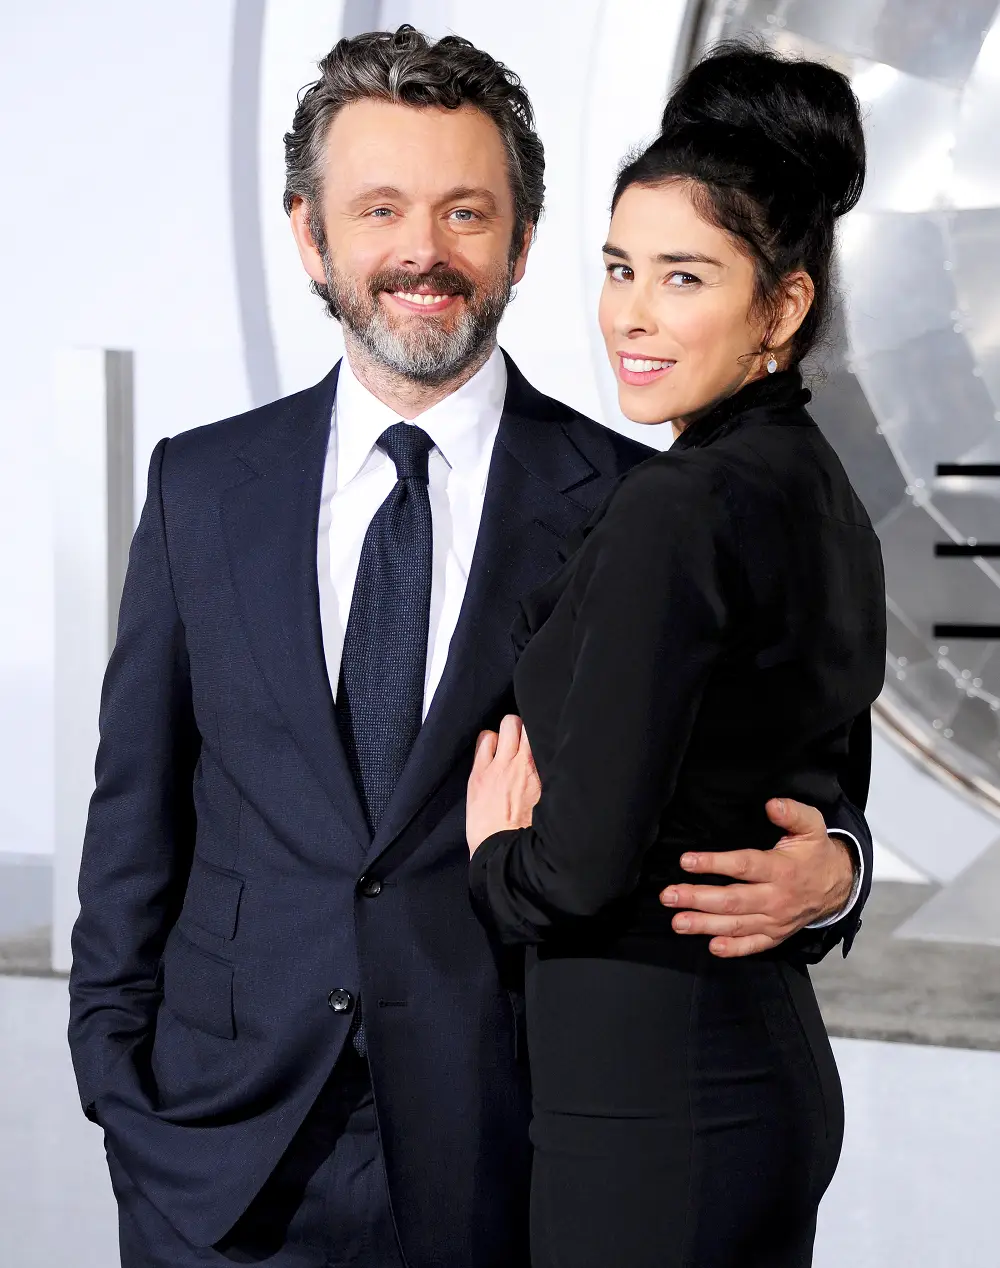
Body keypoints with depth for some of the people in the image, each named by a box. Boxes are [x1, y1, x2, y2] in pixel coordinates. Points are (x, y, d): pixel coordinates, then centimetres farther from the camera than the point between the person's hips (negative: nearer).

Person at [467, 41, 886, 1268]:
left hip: (654, 1106, -9)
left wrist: (493, 858, 0)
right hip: (774, 1068, 9)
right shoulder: (820, 494, 10)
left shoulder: (677, 507, -18)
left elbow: (583, 866, -21)